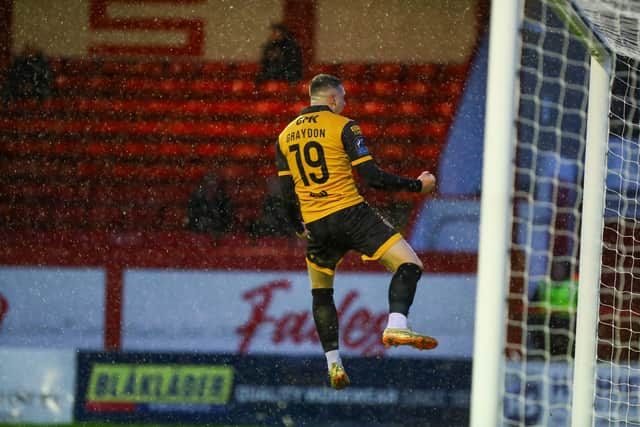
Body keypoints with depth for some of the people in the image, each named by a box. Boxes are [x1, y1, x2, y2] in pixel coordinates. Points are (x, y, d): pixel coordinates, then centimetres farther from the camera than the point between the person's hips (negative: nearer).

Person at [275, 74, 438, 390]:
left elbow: (287, 195, 14)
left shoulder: (285, 137, 13)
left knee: (321, 293, 23)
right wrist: (417, 185, 2)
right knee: (409, 265, -8)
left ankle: (333, 363, 16)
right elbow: (372, 177, -8)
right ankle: (396, 326, -32)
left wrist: (298, 228, 31)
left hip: (316, 225, 5)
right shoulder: (343, 127, -2)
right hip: (350, 214, -5)